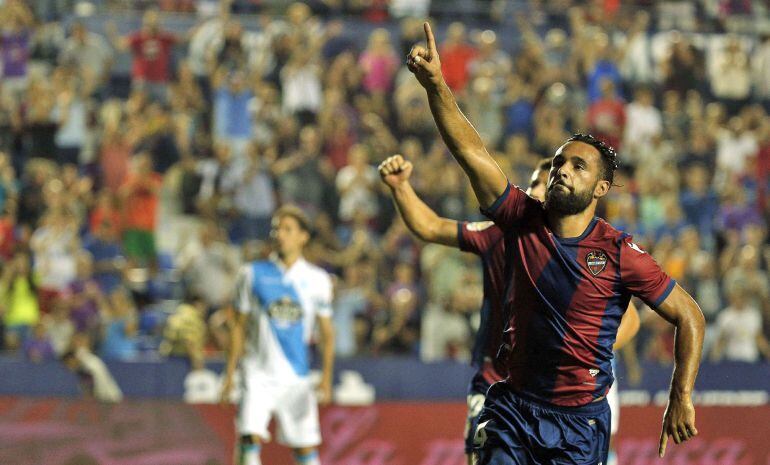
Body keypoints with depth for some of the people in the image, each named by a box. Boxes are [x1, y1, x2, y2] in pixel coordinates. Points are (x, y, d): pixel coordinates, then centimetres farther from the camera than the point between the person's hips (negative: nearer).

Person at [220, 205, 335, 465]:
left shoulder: (317, 280, 3)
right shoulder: (252, 274, 3)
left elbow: (327, 333, 8)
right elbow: (240, 327, 6)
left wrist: (326, 379, 0)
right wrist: (229, 374, 2)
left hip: (296, 376, 1)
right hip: (258, 373, -1)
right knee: (250, 438, -16)